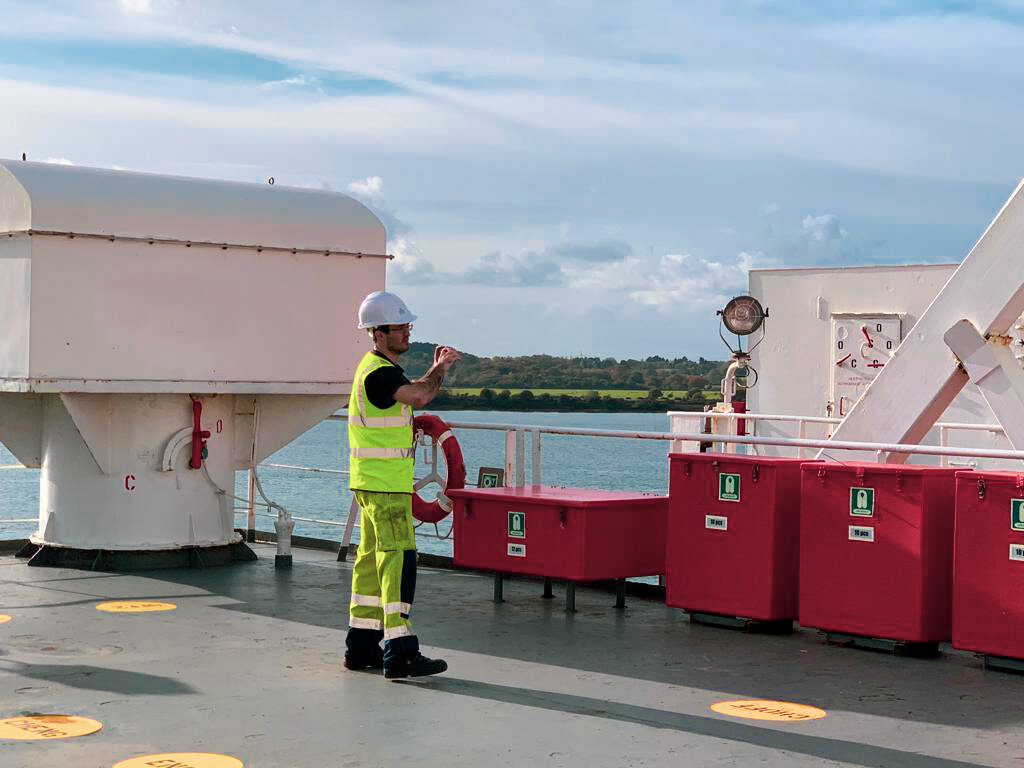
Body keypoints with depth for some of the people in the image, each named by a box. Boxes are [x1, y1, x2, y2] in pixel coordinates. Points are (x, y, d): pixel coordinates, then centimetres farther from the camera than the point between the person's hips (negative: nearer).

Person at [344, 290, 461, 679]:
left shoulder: (381, 369, 17)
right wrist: (441, 367, -15)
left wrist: (437, 367, 12)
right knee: (398, 560, -12)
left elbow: (415, 393, 28)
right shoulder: (378, 373, -17)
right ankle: (400, 654, -13)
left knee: (372, 559, 13)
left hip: (380, 482, 11)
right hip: (384, 483, -11)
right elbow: (420, 395, -32)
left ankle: (361, 647, 19)